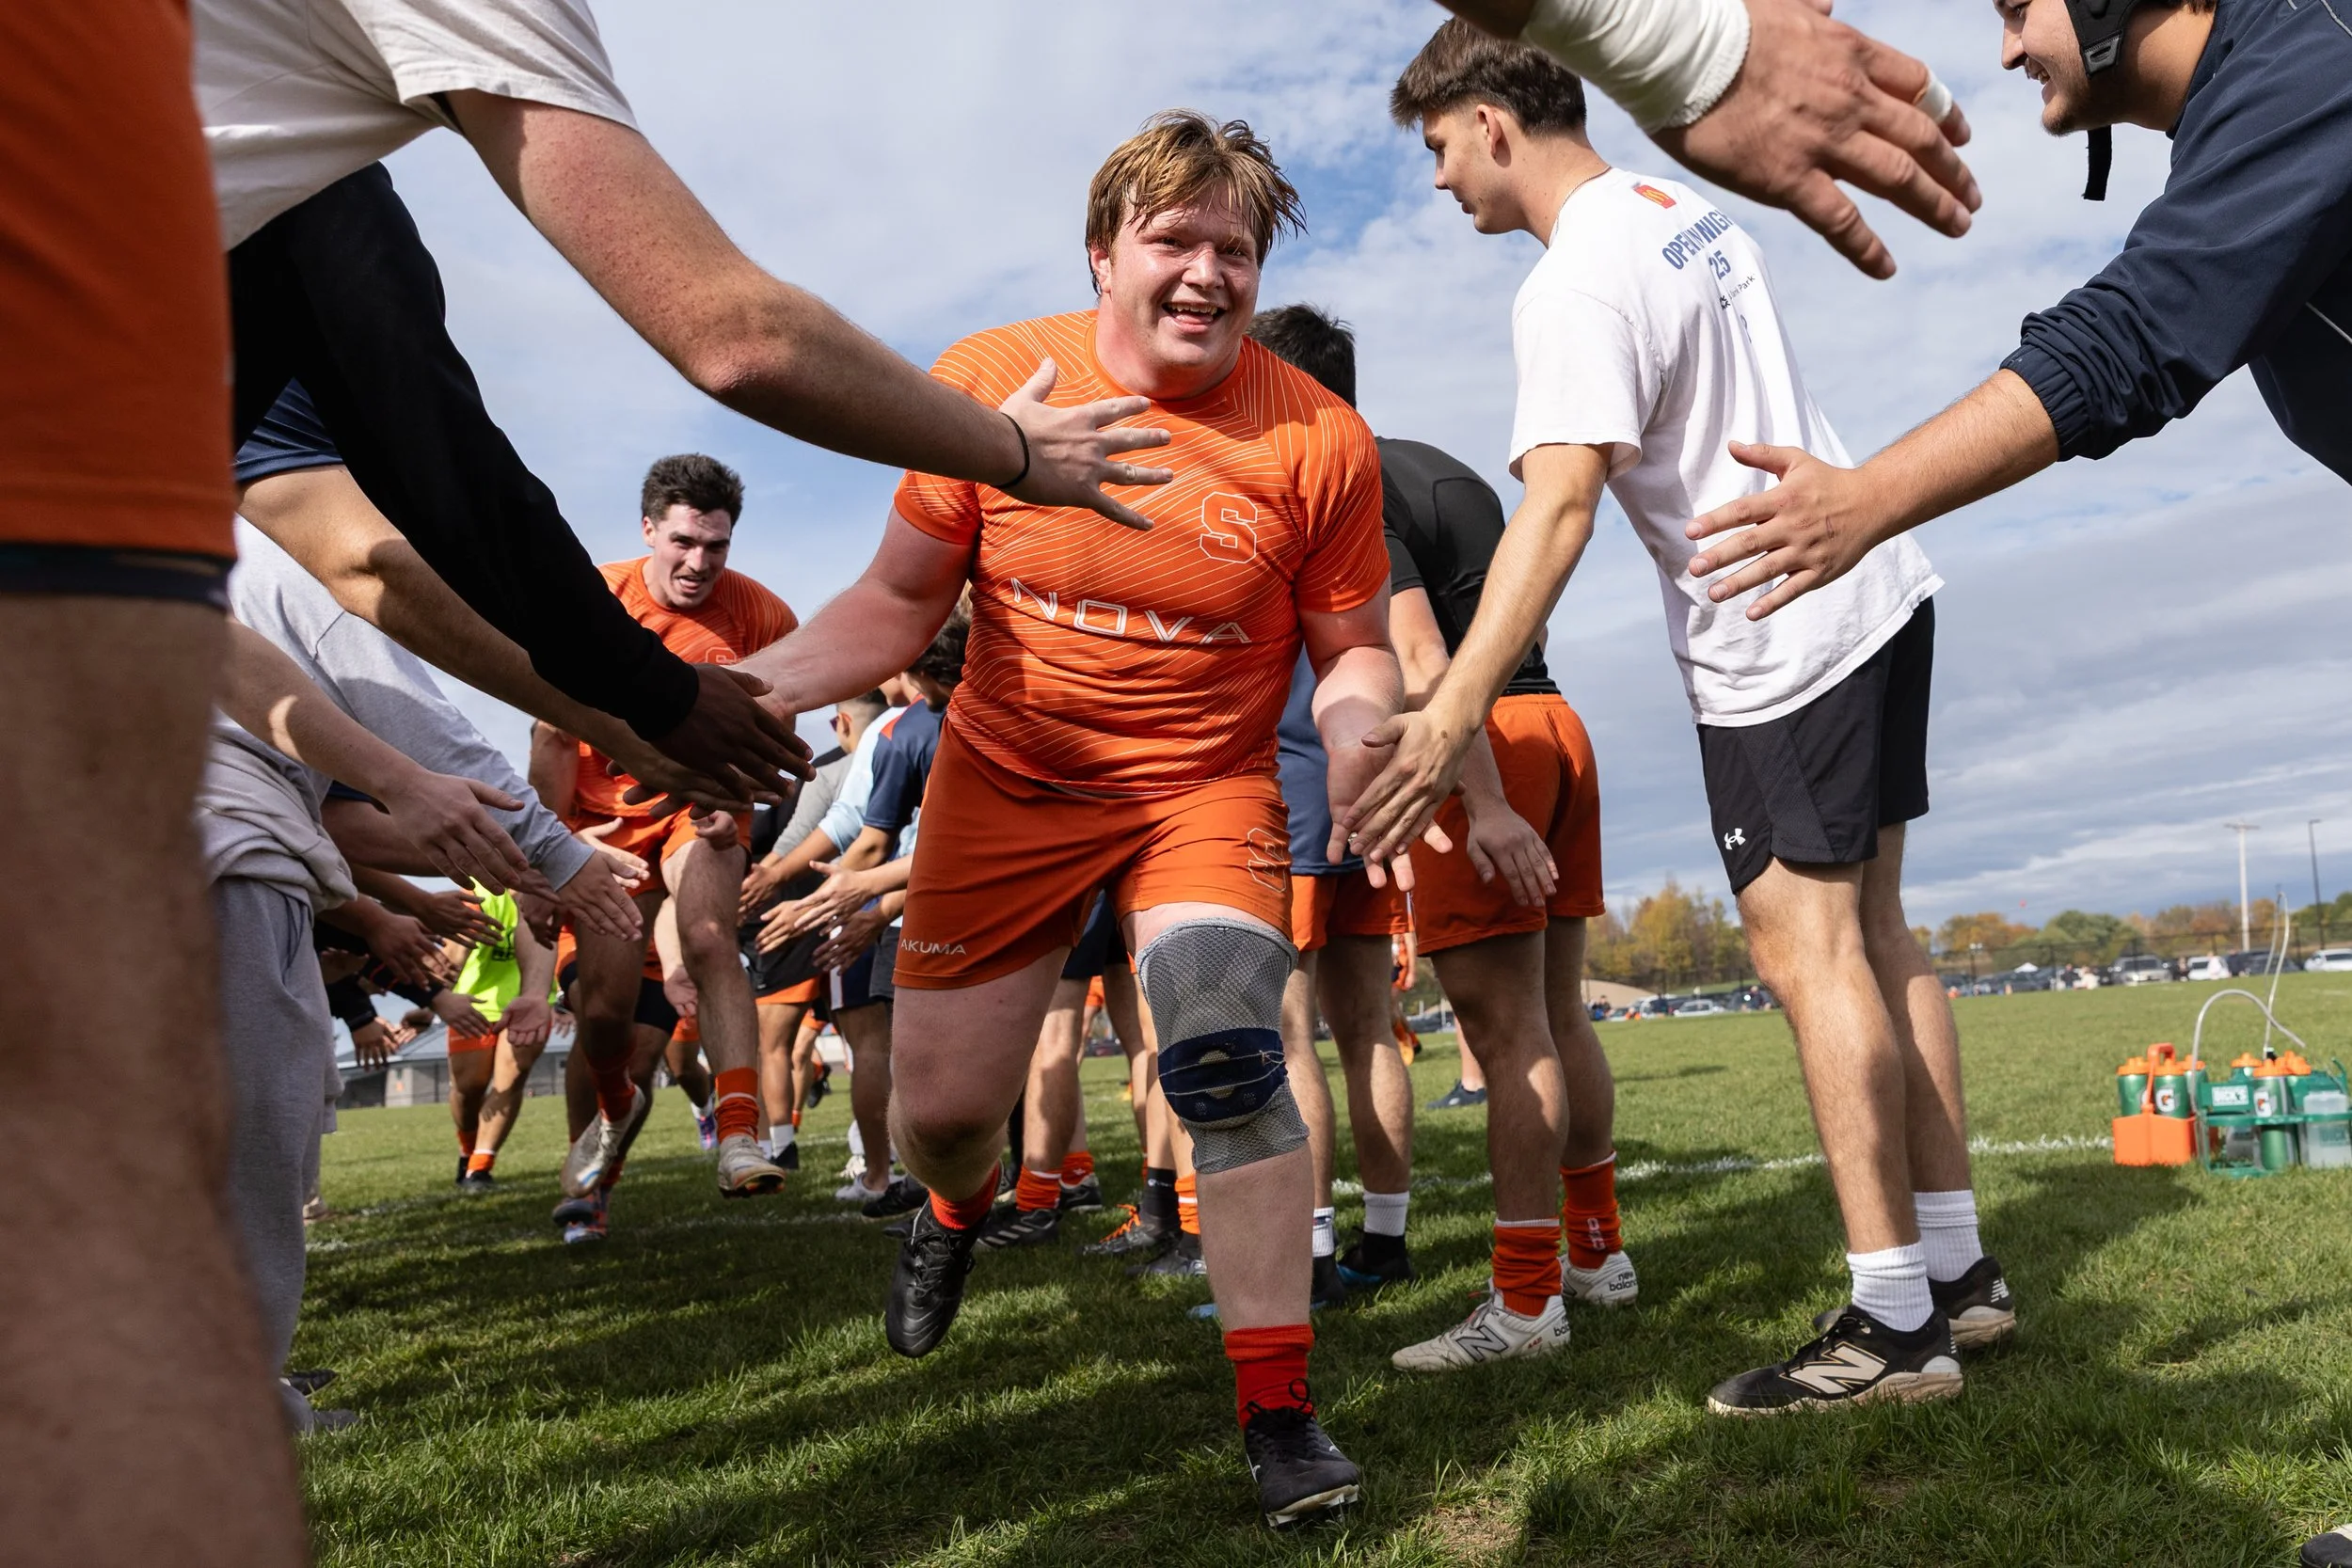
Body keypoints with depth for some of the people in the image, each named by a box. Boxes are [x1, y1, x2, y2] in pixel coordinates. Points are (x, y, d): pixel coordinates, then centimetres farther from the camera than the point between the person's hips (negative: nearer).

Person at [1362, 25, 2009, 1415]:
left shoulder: (1574, 287, -18)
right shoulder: (1691, 210, 11)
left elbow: (1556, 512, -29)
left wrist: (1451, 714, -33)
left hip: (1776, 636, -9)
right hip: (1877, 587, 9)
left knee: (1807, 949, -7)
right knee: (1873, 931, 11)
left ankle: (1897, 1324, -3)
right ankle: (1960, 1270, 18)